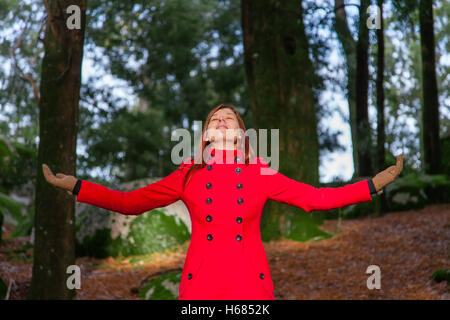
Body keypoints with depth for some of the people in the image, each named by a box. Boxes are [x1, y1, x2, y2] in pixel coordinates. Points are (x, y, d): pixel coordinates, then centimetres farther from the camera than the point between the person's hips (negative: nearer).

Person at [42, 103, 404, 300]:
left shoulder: (262, 173, 6)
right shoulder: (188, 175, 6)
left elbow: (318, 198, 4)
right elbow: (129, 202, 6)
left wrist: (376, 183, -2)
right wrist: (74, 185, 0)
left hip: (251, 284, 0)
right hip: (201, 284, 0)